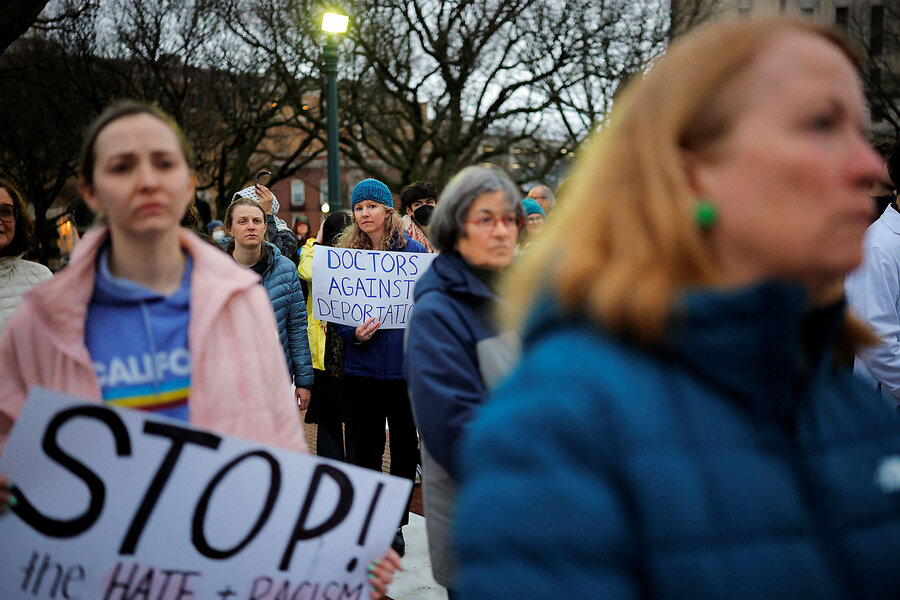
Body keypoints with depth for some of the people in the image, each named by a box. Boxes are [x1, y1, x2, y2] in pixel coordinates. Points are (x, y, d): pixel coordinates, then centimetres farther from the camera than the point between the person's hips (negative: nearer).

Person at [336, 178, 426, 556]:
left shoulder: (413, 250, 0)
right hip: (362, 366, 1)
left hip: (405, 364, -1)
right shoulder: (345, 254, 4)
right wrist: (354, 334, -12)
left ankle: (395, 524, 22)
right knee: (363, 449, 6)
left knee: (405, 447, 8)